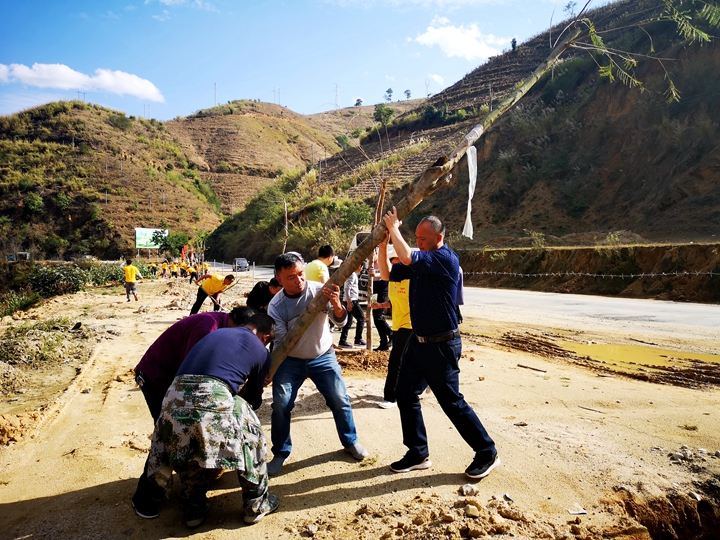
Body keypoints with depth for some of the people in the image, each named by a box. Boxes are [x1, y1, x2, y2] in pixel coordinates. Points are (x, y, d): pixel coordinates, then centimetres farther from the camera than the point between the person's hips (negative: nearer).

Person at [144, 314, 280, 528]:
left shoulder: (216, 333, 30)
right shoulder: (261, 351, 18)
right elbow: (254, 399, 27)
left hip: (175, 396, 5)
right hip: (212, 398, -5)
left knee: (188, 449, 30)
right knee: (252, 440, 20)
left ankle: (193, 509, 40)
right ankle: (256, 505, 31)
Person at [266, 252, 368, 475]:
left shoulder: (320, 290, -19)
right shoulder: (275, 306, -18)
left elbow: (341, 321, -21)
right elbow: (281, 342, -16)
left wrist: (336, 304, -43)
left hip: (323, 357, 0)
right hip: (290, 360, 0)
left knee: (340, 400, 1)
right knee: (281, 405, -6)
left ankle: (351, 441, 27)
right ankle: (280, 454, 15)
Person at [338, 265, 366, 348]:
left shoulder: (352, 274, 18)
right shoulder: (353, 274, -12)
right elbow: (347, 289, -20)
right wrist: (349, 302, -23)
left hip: (350, 301, 10)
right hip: (352, 301, -10)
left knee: (348, 322, 9)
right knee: (361, 318, -2)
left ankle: (342, 341, 7)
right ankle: (358, 340, 0)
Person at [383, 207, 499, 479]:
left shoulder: (446, 258, -18)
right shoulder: (422, 260, 8)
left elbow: (407, 258, -32)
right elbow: (389, 274, 9)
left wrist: (394, 228, -18)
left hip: (441, 345, -8)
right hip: (418, 341, 9)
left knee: (451, 401, 1)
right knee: (406, 394, 9)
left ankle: (487, 453, 19)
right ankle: (418, 454, 23)